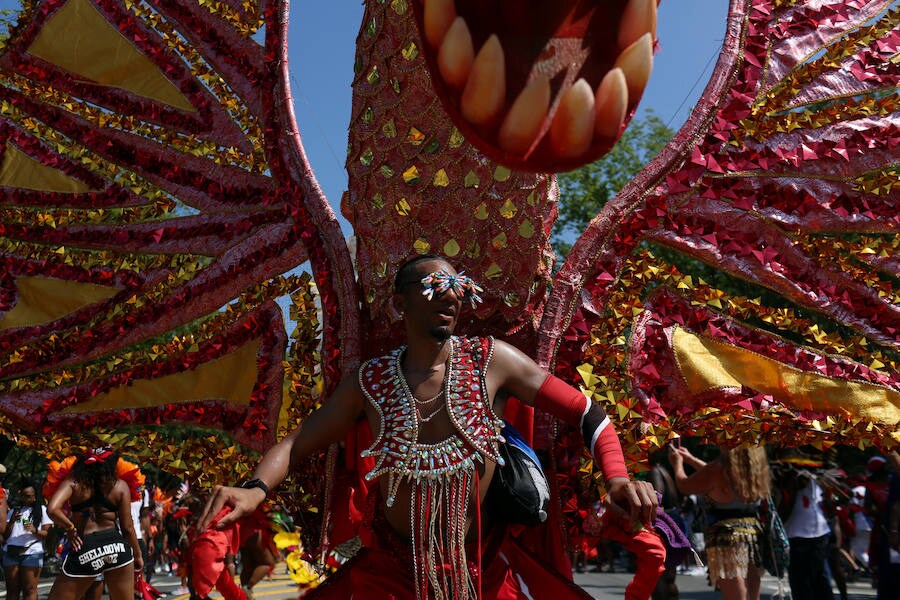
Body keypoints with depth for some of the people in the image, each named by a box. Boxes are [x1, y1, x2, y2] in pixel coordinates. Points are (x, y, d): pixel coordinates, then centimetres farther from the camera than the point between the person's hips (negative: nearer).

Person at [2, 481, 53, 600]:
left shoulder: (42, 510, 11)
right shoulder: (14, 510, 21)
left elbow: (47, 533, 3)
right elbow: (5, 534, 13)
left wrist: (35, 530, -18)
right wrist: (12, 521, -5)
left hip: (31, 552, -3)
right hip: (11, 552, 4)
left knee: (29, 590, -9)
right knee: (12, 589, 1)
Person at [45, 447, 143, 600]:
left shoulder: (73, 481, 3)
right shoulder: (120, 486, 4)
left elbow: (52, 509, -14)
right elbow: (127, 527, 3)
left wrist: (70, 529, 3)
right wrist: (137, 555, 15)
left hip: (84, 550, -1)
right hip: (117, 547, 1)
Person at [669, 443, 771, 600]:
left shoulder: (719, 468, -17)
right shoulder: (755, 466, 3)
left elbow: (684, 486, -2)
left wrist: (677, 462, 17)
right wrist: (690, 458, 32)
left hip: (728, 535, -7)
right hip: (754, 532, 7)